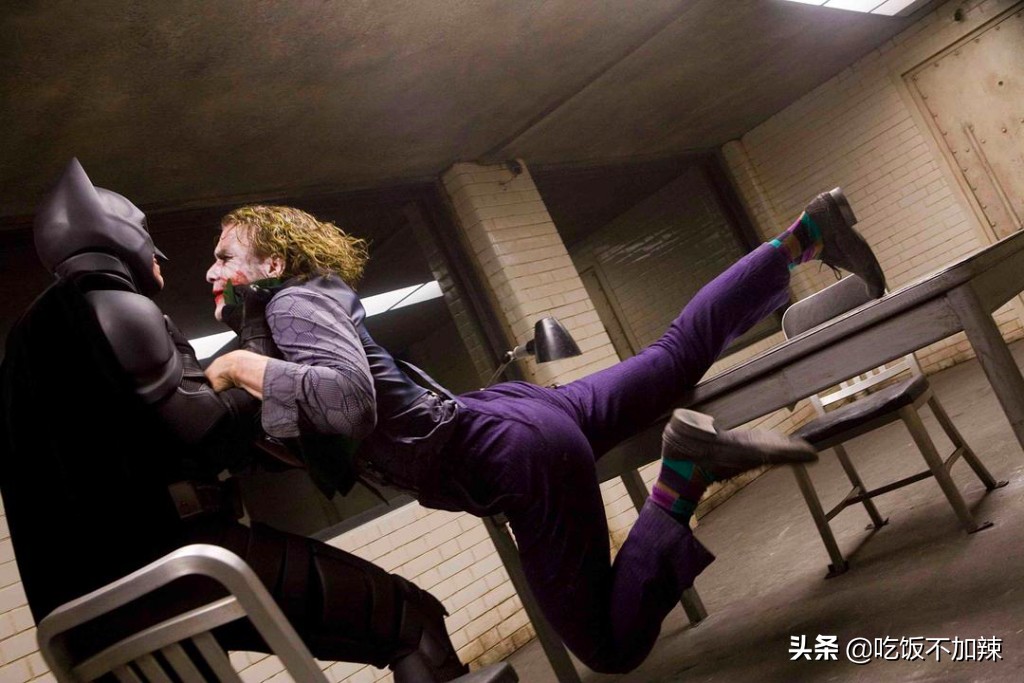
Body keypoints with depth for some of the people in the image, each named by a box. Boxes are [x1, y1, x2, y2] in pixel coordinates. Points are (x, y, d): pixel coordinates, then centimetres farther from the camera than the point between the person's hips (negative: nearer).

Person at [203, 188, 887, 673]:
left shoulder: (294, 301, -11)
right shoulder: (317, 296, 15)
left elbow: (351, 399, -30)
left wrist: (243, 366, -17)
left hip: (513, 455, -9)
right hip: (514, 414, 9)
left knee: (613, 645, -4)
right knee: (680, 351, 21)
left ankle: (687, 470, -14)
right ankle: (807, 235, 22)